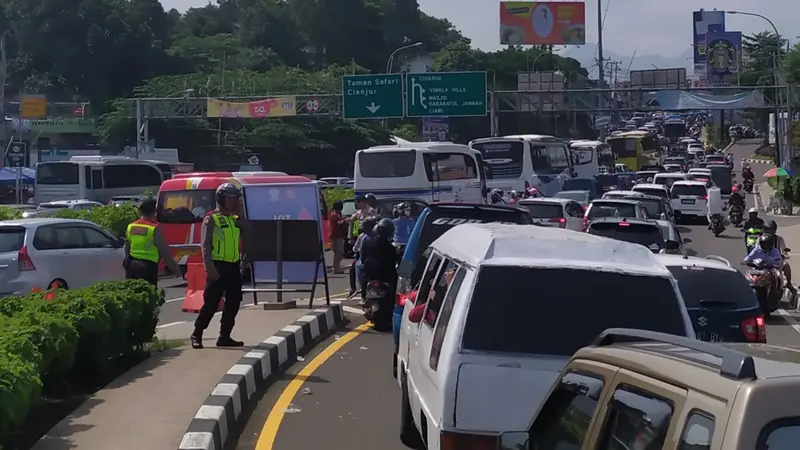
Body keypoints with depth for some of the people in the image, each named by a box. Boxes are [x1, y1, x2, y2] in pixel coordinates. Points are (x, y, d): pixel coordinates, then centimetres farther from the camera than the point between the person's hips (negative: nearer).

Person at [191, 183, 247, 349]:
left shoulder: (234, 219, 15)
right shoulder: (211, 219, -6)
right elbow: (205, 246, -12)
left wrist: (239, 212, -1)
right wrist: (210, 268, -20)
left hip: (233, 267, 7)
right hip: (218, 266, -7)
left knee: (233, 303, 8)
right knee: (211, 303, -6)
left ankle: (225, 336, 16)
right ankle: (196, 335, 4)